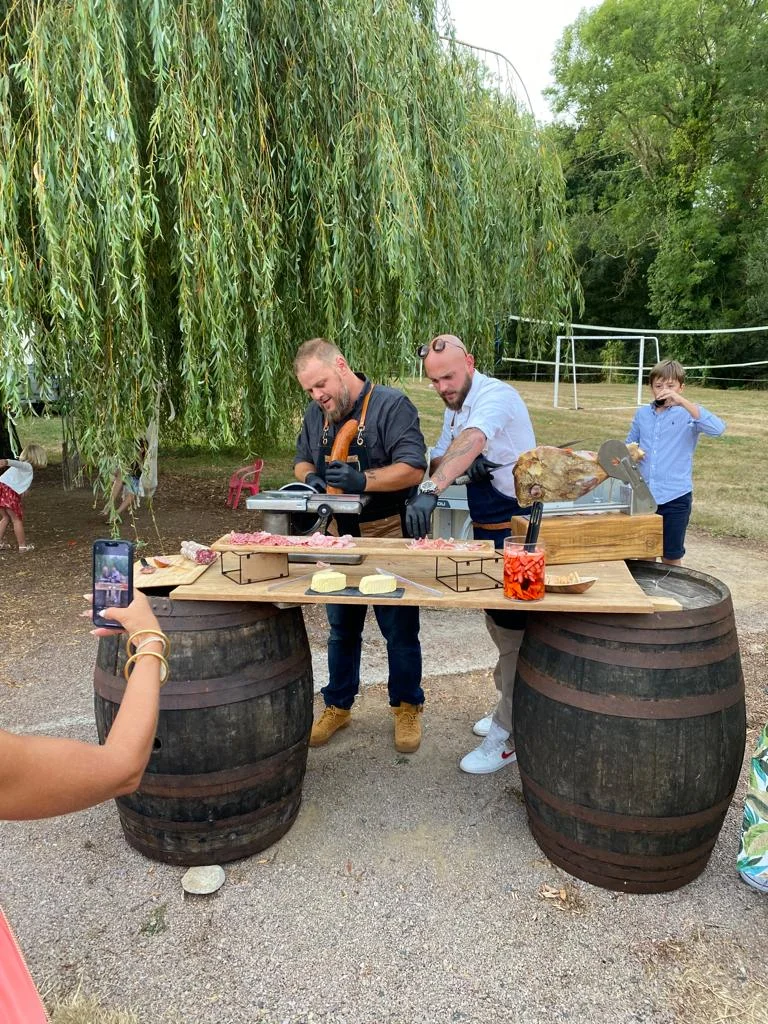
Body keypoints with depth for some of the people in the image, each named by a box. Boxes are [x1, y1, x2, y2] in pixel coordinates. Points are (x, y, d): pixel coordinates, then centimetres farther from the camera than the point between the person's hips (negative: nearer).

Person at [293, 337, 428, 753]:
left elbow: (412, 469, -20)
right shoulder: (316, 413, 6)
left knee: (400, 629, 7)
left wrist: (362, 480, -33)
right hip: (340, 536, 6)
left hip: (388, 535, -5)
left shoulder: (391, 404, -14)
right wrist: (310, 477, -7)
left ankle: (407, 707, 27)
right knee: (341, 627, 17)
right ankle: (338, 706, 33)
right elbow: (301, 460, 17)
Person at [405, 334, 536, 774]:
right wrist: (464, 467, -18)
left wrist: (430, 492, -52)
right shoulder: (455, 407, 9)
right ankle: (512, 709, 36)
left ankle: (509, 735, 9)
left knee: (512, 629, -2)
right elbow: (438, 459, 5)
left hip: (517, 528, -9)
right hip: (487, 528, 9)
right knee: (498, 623, 19)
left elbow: (470, 442, -39)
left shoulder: (496, 396, -21)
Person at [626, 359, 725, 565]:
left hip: (675, 496, -3)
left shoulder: (687, 414, -5)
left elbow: (717, 428, -24)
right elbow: (629, 445, 20)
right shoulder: (643, 414, 7)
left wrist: (682, 401, -27)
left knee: (671, 558, 9)